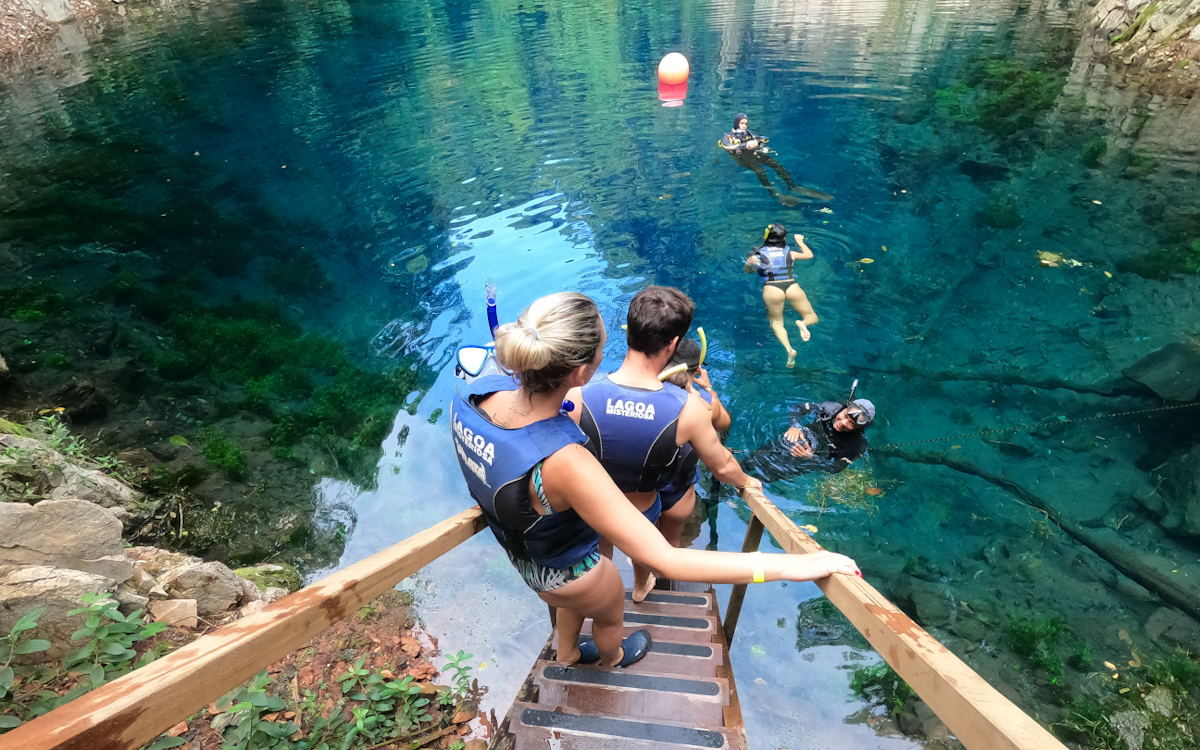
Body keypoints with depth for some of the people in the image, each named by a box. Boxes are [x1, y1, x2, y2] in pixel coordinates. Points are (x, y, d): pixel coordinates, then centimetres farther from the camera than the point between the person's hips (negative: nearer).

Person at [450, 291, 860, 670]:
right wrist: (794, 565, -38)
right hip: (565, 573, -5)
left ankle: (567, 651, 72)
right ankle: (612, 657, 69)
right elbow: (667, 561, -44)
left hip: (518, 549, 5)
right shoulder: (565, 463, -49)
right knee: (609, 612, 33)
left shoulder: (476, 390, -27)